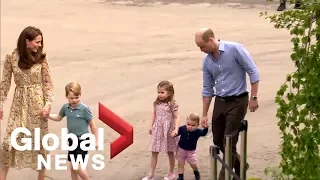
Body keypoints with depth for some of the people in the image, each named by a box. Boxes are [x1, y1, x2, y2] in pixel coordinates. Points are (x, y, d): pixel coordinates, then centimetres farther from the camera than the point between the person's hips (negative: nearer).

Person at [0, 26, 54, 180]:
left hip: (37, 103, 0)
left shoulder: (41, 58, -6)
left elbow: (47, 82, -2)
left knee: (40, 139, 8)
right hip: (19, 103, 0)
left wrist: (48, 103, -12)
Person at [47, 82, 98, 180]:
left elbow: (92, 125, -9)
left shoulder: (84, 109, -17)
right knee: (72, 167, 13)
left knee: (77, 167, -10)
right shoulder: (65, 107, -1)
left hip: (82, 140, -6)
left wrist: (95, 141, -5)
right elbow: (58, 117, 20)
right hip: (72, 140, 6)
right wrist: (47, 115, 6)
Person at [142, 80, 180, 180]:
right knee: (154, 152, 5)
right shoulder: (156, 103, 2)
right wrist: (151, 126, 14)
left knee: (170, 152, 10)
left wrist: (176, 129, -23)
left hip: (168, 130, -4)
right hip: (157, 129, 4)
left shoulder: (172, 104, -13)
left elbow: (176, 117, -12)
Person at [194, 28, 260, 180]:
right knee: (218, 140, 12)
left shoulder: (235, 49, -15)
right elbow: (207, 89, 10)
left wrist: (253, 97, -15)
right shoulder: (207, 61, 3)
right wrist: (204, 114, 10)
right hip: (220, 102, 7)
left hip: (237, 101, -7)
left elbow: (253, 72, -12)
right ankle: (239, 166, 34)